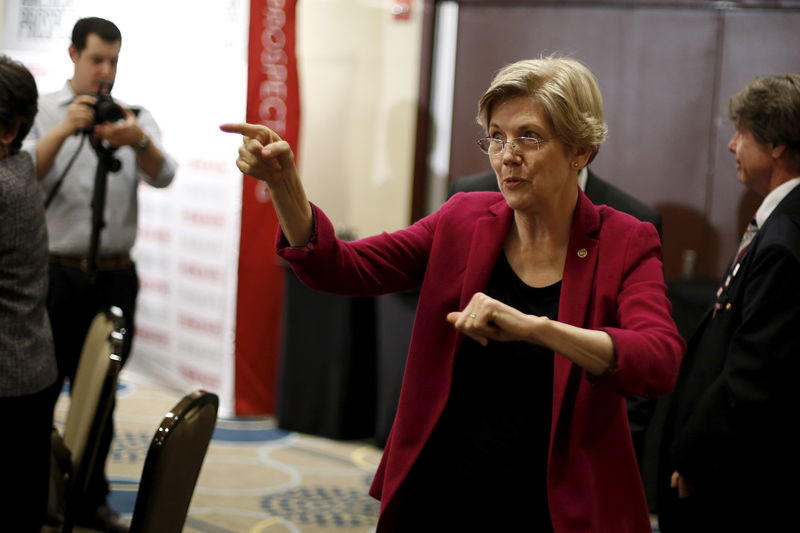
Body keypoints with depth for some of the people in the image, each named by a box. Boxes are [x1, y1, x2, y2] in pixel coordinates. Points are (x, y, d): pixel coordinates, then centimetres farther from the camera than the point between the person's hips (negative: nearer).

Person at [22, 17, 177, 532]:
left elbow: (163, 175, -11)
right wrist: (65, 129, -29)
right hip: (56, 273, -2)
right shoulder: (43, 113, 0)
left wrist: (137, 139, -31)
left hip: (116, 276, 3)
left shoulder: (136, 116, 6)